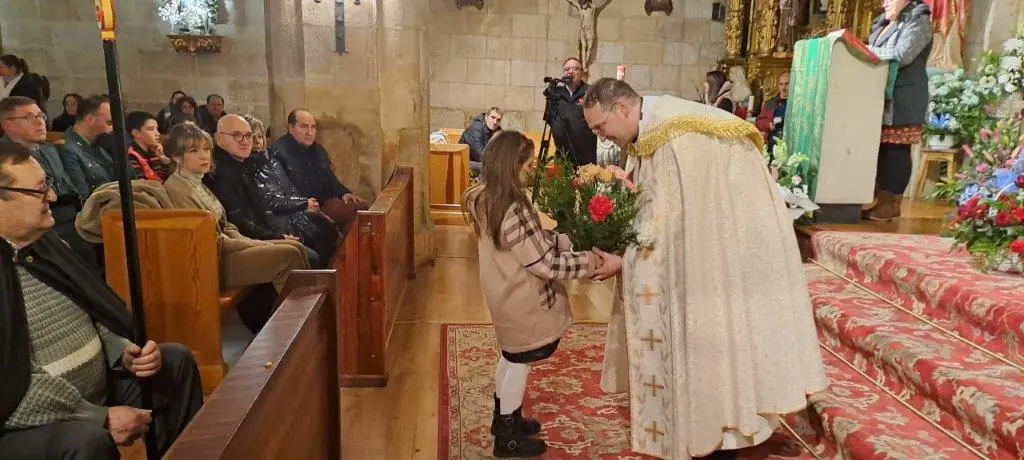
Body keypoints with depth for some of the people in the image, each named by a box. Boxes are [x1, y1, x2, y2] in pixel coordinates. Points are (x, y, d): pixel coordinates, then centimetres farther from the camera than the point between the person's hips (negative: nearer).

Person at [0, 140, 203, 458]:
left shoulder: (46, 242, 6)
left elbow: (93, 311, 14)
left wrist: (124, 351, -5)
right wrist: (100, 417, -24)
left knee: (177, 359, 8)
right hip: (33, 424, -8)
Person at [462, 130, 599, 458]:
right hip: (521, 299, -9)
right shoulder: (513, 211, -31)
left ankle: (504, 418, 43)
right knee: (520, 362, 9)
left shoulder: (487, 199, -1)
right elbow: (546, 264, -28)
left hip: (506, 291, 9)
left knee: (512, 356, 25)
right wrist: (591, 261, -21)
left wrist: (566, 240, 0)